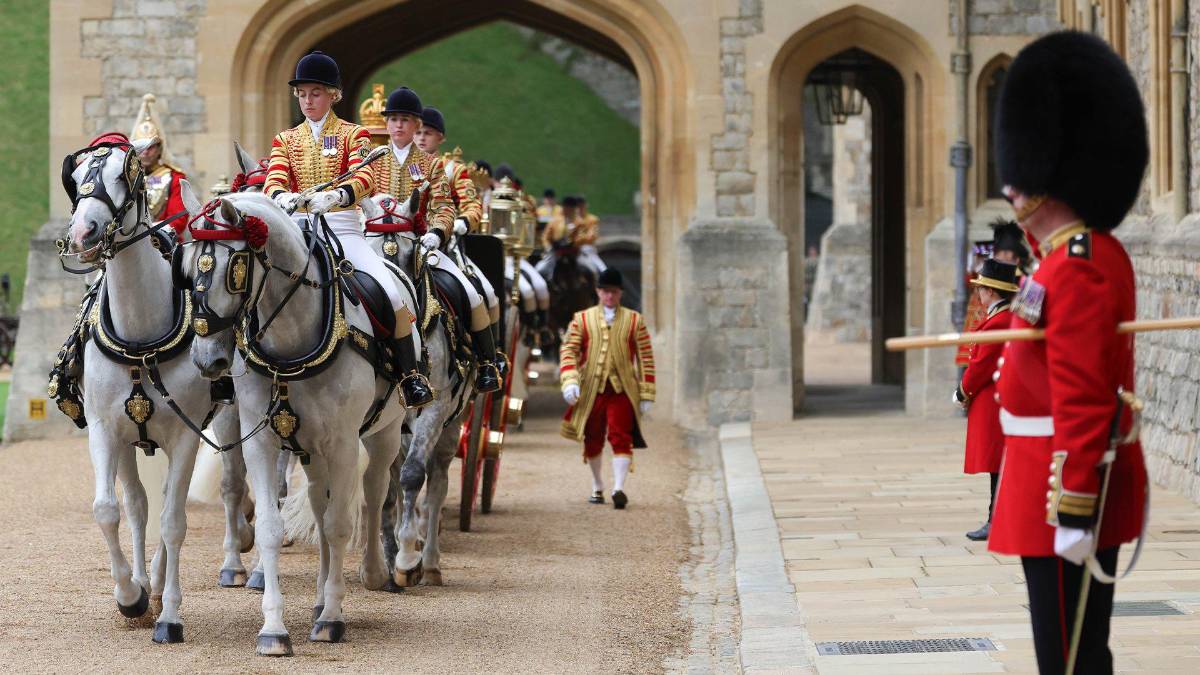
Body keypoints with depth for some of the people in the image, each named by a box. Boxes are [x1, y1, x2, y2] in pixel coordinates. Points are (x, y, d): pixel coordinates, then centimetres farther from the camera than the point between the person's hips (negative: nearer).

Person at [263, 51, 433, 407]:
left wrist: (336, 196, -34)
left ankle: (410, 376, -8)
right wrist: (281, 197, -27)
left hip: (343, 227, -3)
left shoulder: (353, 135, 6)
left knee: (391, 294, -21)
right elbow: (273, 181, -1)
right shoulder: (285, 139, 15)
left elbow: (365, 178, -11)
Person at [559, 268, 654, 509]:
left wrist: (646, 395, 1)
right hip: (591, 389, 2)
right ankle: (597, 488, 27)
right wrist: (569, 381, -16)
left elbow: (646, 358, 6)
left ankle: (618, 488, -20)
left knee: (621, 438, -14)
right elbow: (568, 350, 1)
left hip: (622, 389, -1)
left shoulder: (634, 321, 7)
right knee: (592, 441, 10)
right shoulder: (582, 319, 8)